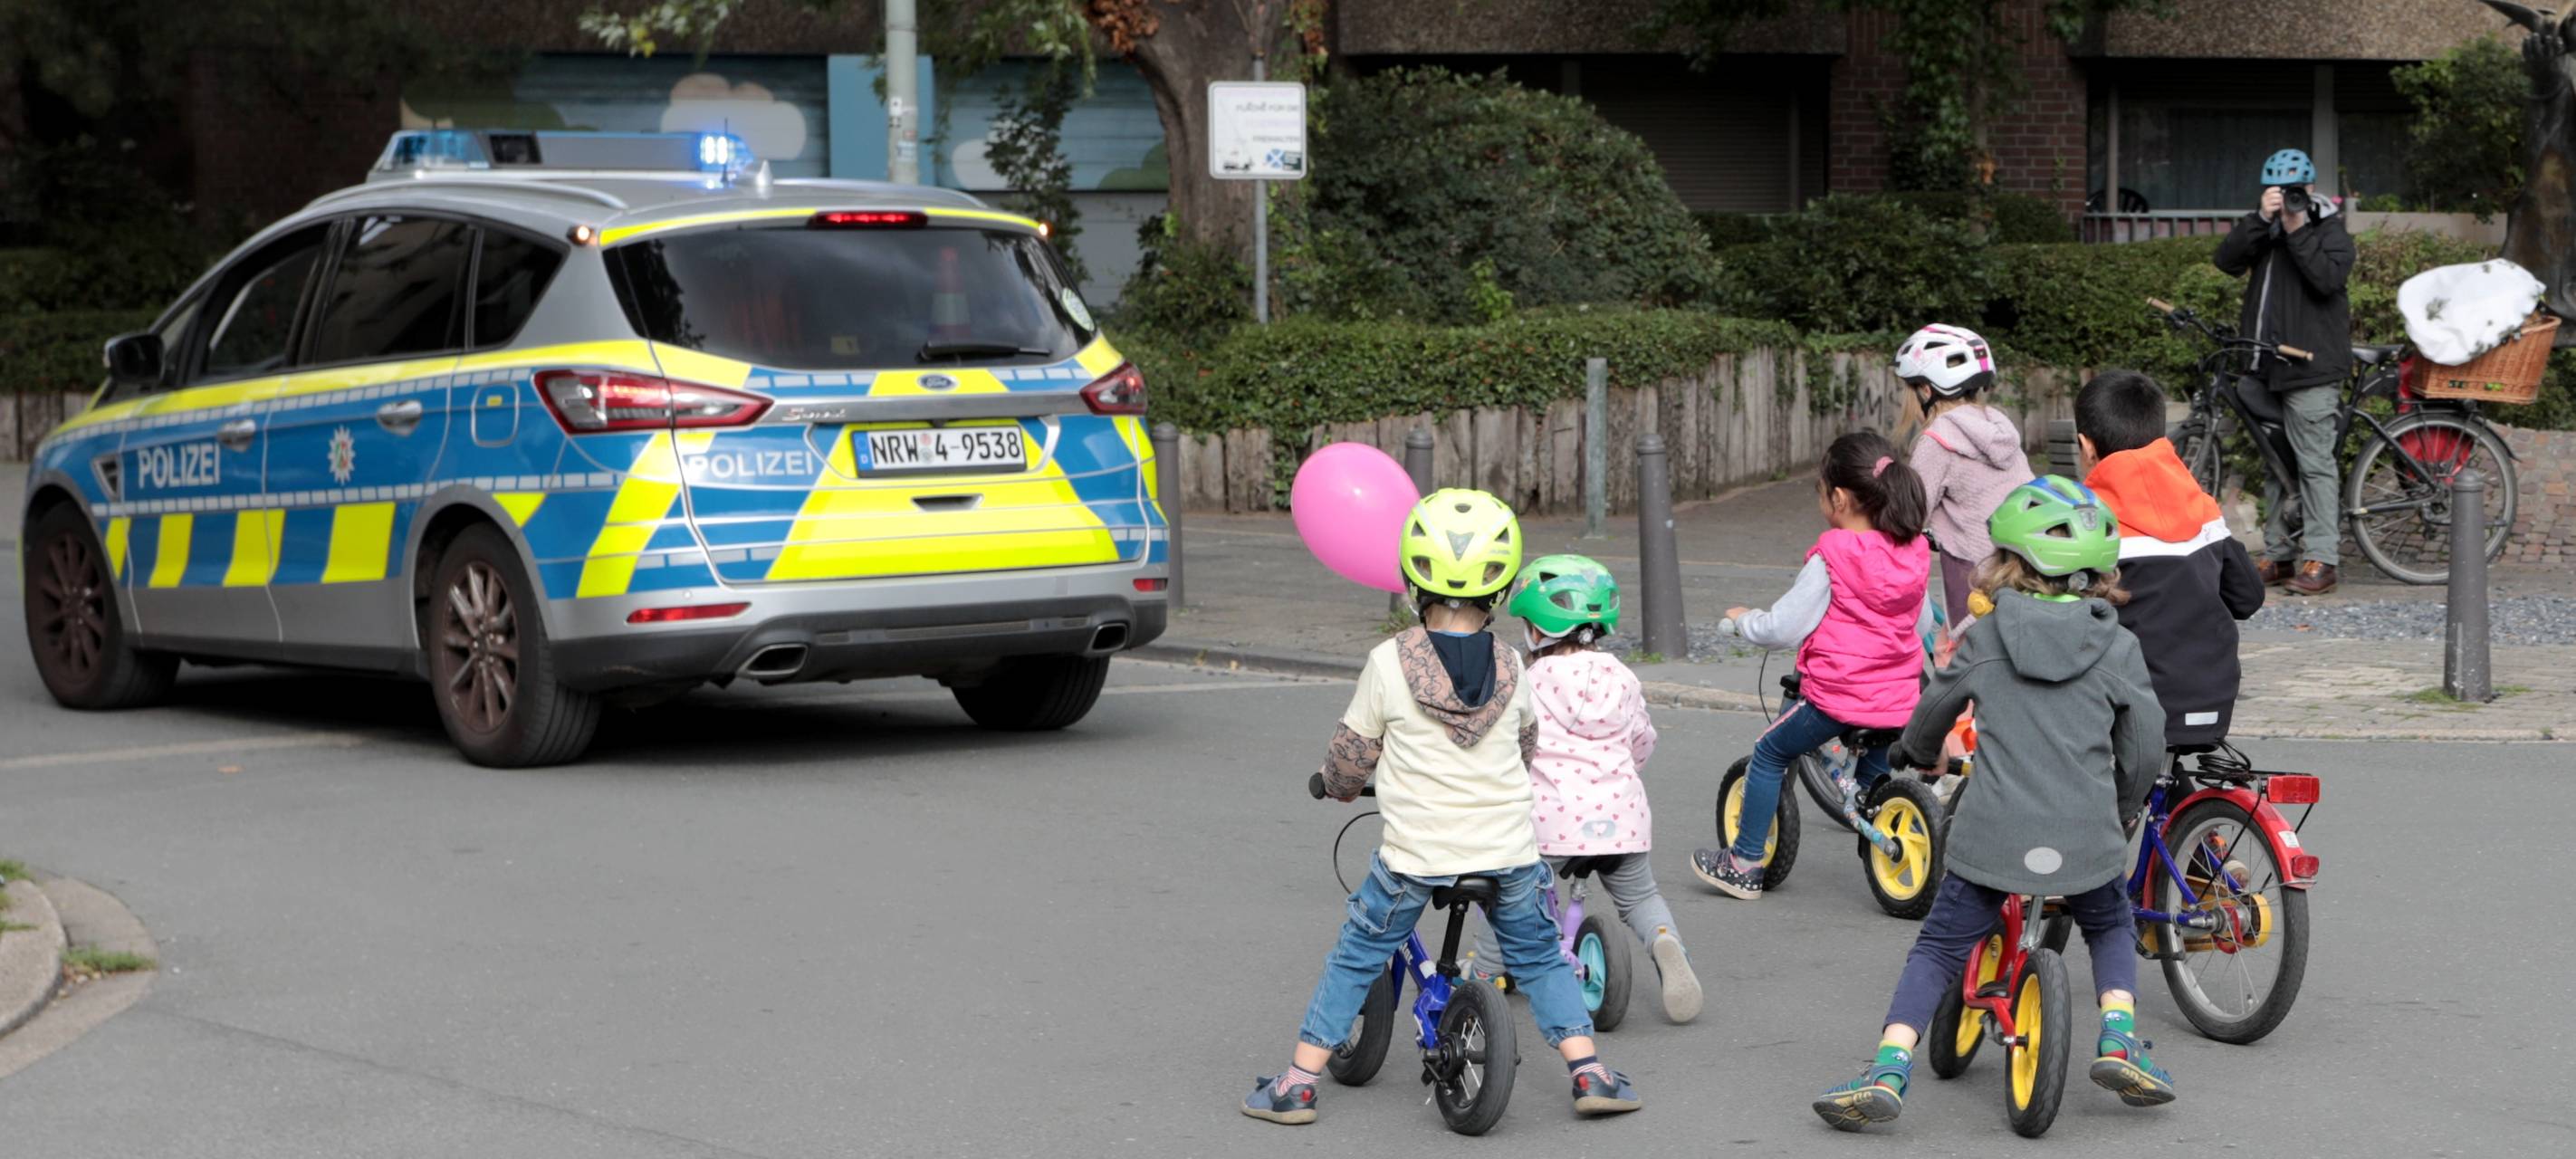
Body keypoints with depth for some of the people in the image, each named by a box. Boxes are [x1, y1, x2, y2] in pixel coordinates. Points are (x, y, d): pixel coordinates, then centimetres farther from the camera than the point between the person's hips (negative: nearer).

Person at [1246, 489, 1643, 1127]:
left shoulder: (1389, 662, -10)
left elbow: (1351, 755, 0)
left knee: (1354, 959, 11)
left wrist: (1338, 785, 23)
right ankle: (1589, 1072, 12)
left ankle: (1298, 1083, 14)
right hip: (1507, 848, 2)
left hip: (1415, 854, -2)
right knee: (1540, 958, 19)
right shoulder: (1511, 668, -1)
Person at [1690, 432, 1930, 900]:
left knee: (1769, 754, 15)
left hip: (1837, 695, -5)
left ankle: (1744, 865, 17)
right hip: (1898, 698, 6)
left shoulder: (1832, 560, -15)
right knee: (1874, 777, 26)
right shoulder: (1914, 554, 3)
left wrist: (1743, 619, 7)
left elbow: (1784, 627, -12)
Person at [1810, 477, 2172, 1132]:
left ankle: (1887, 1070, -6)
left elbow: (1933, 710, 20)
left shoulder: (1985, 640, 5)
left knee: (1938, 949, 9)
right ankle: (2118, 1038, 9)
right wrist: (2120, 810, 24)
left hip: (1992, 836, -1)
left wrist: (1918, 753, 43)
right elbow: (2146, 746, 4)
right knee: (2111, 930, 28)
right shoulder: (2117, 648, 2)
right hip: (2086, 842, 1)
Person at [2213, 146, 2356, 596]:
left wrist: (2297, 230, -18)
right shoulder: (2264, 229, 14)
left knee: (2314, 463, -8)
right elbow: (2227, 260, -3)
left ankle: (2320, 559, -7)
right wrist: (2261, 218, -13)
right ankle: (2278, 554, 18)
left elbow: (2328, 277, -19)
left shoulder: (2330, 231, 0)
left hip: (2311, 368, -6)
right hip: (2265, 365, 6)